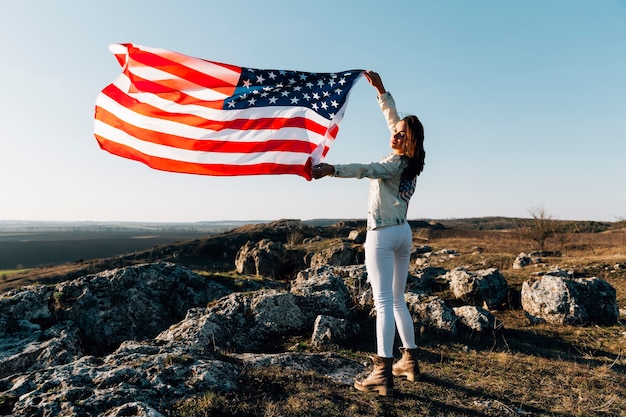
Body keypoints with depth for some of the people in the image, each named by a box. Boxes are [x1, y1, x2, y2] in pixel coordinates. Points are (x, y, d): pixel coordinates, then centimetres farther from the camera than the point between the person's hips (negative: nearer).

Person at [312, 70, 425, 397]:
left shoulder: (395, 164, -14)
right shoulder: (410, 161, 8)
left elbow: (366, 169, -35)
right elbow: (393, 117, 16)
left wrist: (331, 169, -48)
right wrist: (380, 88, 19)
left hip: (382, 235, -9)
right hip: (403, 233, 9)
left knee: (383, 303, -10)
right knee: (398, 300, 16)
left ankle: (383, 375, -8)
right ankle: (410, 361, 24)